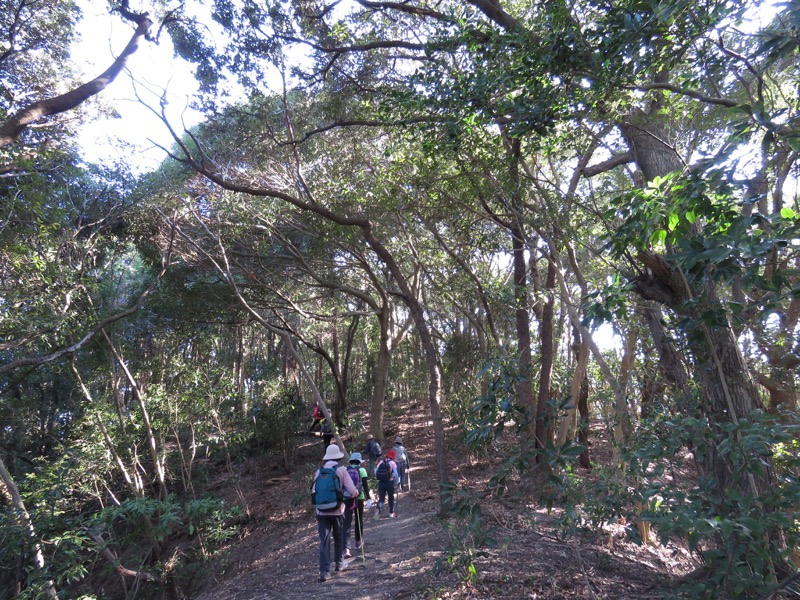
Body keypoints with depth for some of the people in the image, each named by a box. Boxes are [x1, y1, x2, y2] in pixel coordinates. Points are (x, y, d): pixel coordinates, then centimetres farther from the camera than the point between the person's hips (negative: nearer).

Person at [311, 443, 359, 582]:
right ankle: (340, 563, 33)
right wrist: (355, 493, 11)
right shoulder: (341, 470, -6)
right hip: (337, 510, -1)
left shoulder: (319, 471, 3)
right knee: (339, 538, 20)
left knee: (324, 541, 2)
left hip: (321, 511, 2)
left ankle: (324, 570, -5)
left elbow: (314, 491, 6)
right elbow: (352, 491, -11)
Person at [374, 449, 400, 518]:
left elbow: (375, 472, 5)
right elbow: (396, 474, -9)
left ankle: (379, 508, -20)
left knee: (381, 498, 8)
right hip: (389, 483, -2)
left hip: (381, 483, 2)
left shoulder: (380, 462, 6)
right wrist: (397, 481, 7)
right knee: (391, 498, 17)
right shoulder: (393, 463, -5)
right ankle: (391, 512, 24)